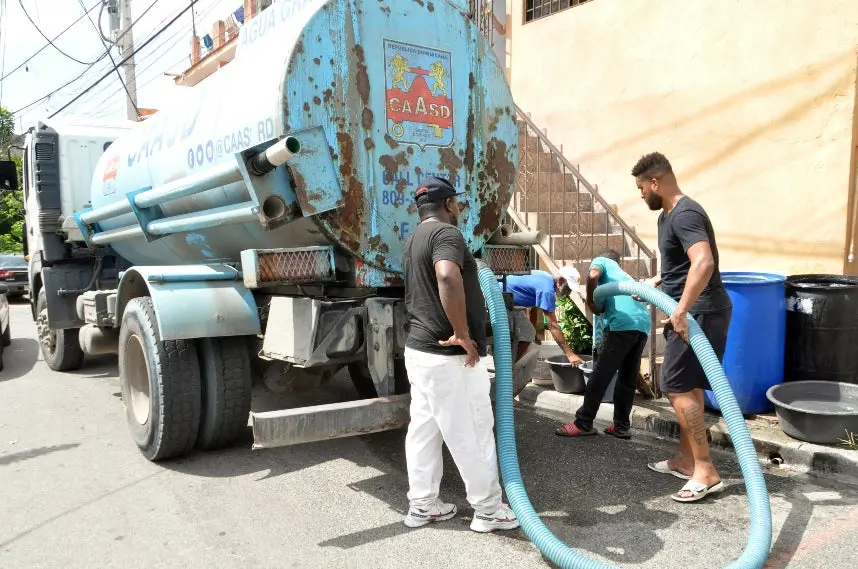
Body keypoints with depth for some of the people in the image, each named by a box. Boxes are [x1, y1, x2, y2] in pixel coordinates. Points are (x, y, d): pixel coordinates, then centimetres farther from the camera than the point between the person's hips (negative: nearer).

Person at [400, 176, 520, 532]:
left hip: (419, 348, 10)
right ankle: (489, 510, 16)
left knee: (423, 430, 15)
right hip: (448, 356, -10)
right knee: (472, 433, 3)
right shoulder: (445, 233, -15)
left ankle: (421, 506, 25)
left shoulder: (414, 240, 16)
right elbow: (448, 277, -35)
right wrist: (463, 334, -27)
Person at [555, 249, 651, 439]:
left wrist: (591, 303, 3)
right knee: (628, 378, 15)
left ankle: (583, 424, 6)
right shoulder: (624, 274, 38)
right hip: (643, 324, 7)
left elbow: (593, 276, -6)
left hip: (621, 323, -7)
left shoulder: (602, 261, 18)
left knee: (601, 375, -1)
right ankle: (622, 426, 19)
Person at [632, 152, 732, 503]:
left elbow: (703, 262, -35)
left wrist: (681, 310, -37)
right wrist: (655, 284, 25)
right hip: (695, 310, 11)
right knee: (688, 386, 15)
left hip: (701, 312, -11)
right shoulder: (668, 214, 14)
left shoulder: (685, 214, -19)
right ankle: (685, 461, 25)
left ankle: (706, 471, -2)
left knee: (676, 387, -9)